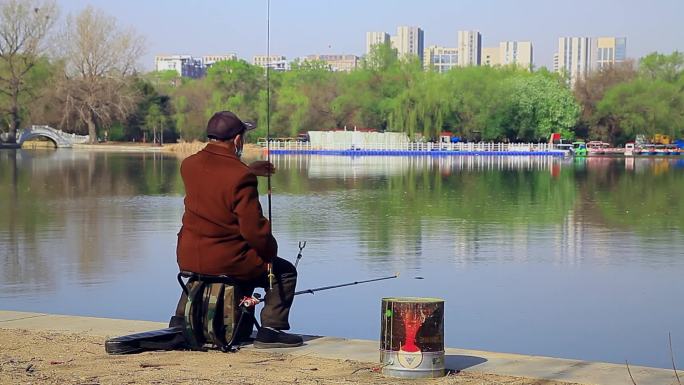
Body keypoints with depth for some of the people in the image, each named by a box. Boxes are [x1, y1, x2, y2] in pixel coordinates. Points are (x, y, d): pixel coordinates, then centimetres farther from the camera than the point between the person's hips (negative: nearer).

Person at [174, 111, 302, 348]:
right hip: (228, 263, -7)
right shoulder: (241, 178, -21)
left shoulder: (189, 165, 0)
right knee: (284, 273, 12)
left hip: (188, 260, 7)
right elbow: (253, 229, -20)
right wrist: (270, 252, -2)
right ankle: (270, 330, 0)